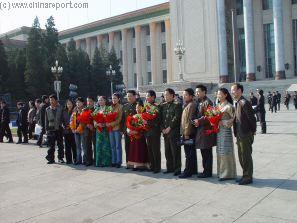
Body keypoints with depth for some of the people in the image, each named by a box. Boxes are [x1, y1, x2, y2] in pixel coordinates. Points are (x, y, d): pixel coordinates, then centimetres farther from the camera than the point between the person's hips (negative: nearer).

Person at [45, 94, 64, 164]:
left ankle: (60, 158, 15)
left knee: (60, 145, 5)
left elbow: (63, 118, 3)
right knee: (51, 146, 3)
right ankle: (51, 159, 11)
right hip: (50, 129, 1)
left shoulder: (60, 108, 2)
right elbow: (46, 120, 10)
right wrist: (46, 129, 4)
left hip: (59, 129, -1)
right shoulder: (47, 109, 8)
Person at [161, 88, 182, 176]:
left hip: (174, 132, -6)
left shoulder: (177, 105, -4)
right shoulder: (163, 105, 16)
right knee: (167, 151, 11)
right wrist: (162, 128, 2)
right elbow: (161, 118, 15)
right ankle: (170, 168, 21)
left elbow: (176, 118, -12)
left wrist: (169, 128, -13)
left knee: (175, 151, -3)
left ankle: (177, 169, 5)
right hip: (165, 132, 7)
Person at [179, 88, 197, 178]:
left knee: (189, 154, -5)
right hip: (186, 133, 10)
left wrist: (186, 133, -20)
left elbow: (190, 120, -19)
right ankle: (193, 170, 23)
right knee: (191, 153, 15)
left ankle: (188, 171, 0)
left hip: (188, 133, -10)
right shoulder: (187, 105, 18)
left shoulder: (191, 105, -13)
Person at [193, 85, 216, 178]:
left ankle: (207, 172, 4)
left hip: (206, 130, -9)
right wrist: (196, 121, 4)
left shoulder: (207, 102, -11)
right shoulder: (199, 102, 16)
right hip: (200, 130, 9)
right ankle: (206, 170, 22)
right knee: (204, 152, 14)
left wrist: (199, 121, -18)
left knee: (207, 153, -3)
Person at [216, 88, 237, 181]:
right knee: (219, 152, 11)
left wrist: (223, 122, -18)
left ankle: (227, 173, 6)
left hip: (226, 130, -8)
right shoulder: (218, 106, 13)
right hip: (218, 130, 8)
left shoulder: (229, 106, -9)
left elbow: (233, 119, -12)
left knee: (225, 152, -4)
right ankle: (221, 172, 20)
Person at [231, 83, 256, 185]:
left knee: (246, 156, 1)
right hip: (239, 135, 9)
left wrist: (253, 131, -10)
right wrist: (237, 134, 12)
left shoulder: (244, 103, -17)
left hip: (246, 135, -9)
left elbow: (252, 118, -18)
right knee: (241, 156, 16)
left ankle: (248, 177, 13)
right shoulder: (236, 103, 12)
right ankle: (245, 175, 28)